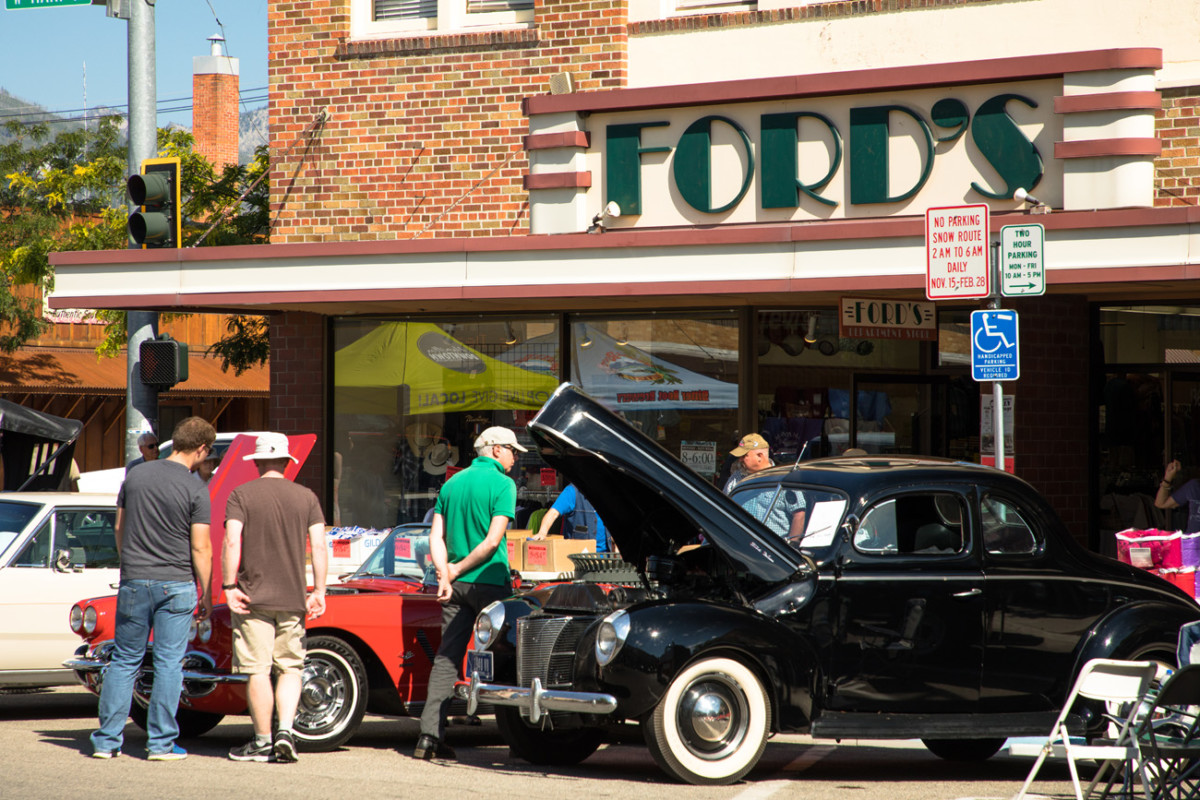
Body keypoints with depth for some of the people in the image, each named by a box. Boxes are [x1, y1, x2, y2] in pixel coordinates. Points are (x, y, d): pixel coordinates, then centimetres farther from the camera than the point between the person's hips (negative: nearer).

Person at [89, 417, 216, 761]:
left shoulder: (136, 476, 4)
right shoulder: (195, 489, -10)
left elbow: (119, 530, 11)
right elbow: (200, 548, -10)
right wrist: (206, 595, -1)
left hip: (134, 581, 4)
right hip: (176, 584, -4)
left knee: (124, 660, 10)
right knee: (169, 663, 3)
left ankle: (106, 741, 9)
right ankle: (161, 743, 3)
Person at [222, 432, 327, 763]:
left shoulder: (242, 494, -2)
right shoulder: (306, 497, 5)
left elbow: (232, 542, -12)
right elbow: (319, 546, 0)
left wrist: (229, 586, -8)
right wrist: (319, 591, 4)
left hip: (252, 598, -2)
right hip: (293, 599, 2)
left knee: (258, 671, 2)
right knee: (290, 668, 11)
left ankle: (263, 741, 5)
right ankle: (286, 729, -6)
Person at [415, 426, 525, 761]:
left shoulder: (451, 484, 13)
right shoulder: (502, 484, -7)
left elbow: (436, 538, 6)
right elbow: (492, 541, -14)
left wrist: (446, 576, -4)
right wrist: (456, 570, -8)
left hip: (457, 584, 5)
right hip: (490, 582, -5)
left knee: (447, 658, 2)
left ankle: (430, 737, -6)